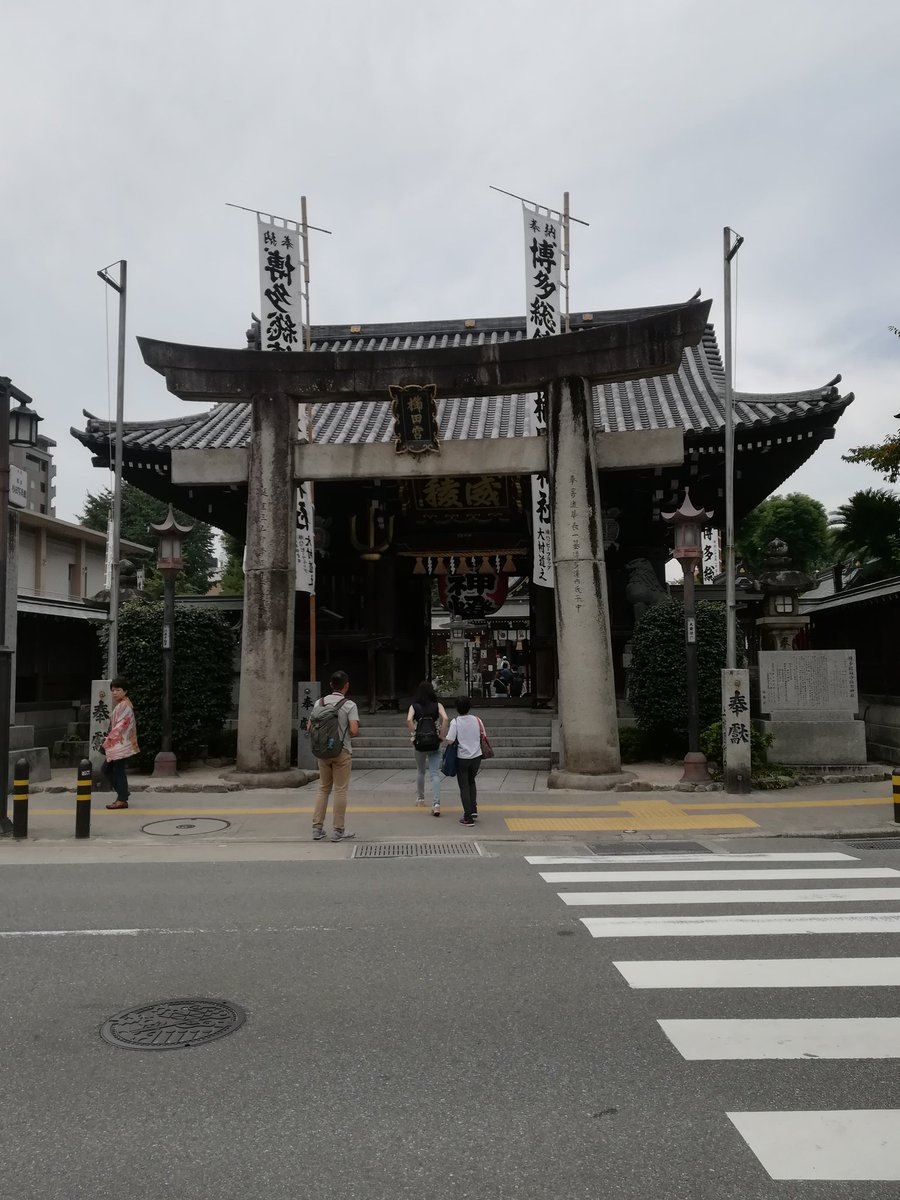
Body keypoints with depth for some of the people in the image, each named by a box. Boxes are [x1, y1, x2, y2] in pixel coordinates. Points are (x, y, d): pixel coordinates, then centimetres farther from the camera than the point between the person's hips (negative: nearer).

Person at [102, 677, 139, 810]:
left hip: (121, 743, -10)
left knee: (119, 770, -4)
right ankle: (122, 793, 20)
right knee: (107, 769, 14)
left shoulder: (124, 706, -14)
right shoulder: (121, 705, 16)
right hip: (116, 744, 10)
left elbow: (120, 726, -19)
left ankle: (122, 800, 2)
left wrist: (108, 741, -15)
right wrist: (109, 741, 15)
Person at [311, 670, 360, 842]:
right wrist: (348, 734, 4)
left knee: (323, 789, 14)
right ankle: (338, 831, 6)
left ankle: (317, 828, 14)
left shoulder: (320, 702, 3)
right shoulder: (349, 705, -10)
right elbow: (354, 731, -17)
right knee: (340, 790, 3)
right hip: (342, 751, -4)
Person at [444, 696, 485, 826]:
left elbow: (450, 741, -18)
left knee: (464, 786, 5)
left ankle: (468, 817, 3)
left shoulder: (455, 722, -12)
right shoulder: (477, 720, -2)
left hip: (462, 758, -3)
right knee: (471, 781, 24)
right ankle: (474, 810, 18)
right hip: (476, 756, 3)